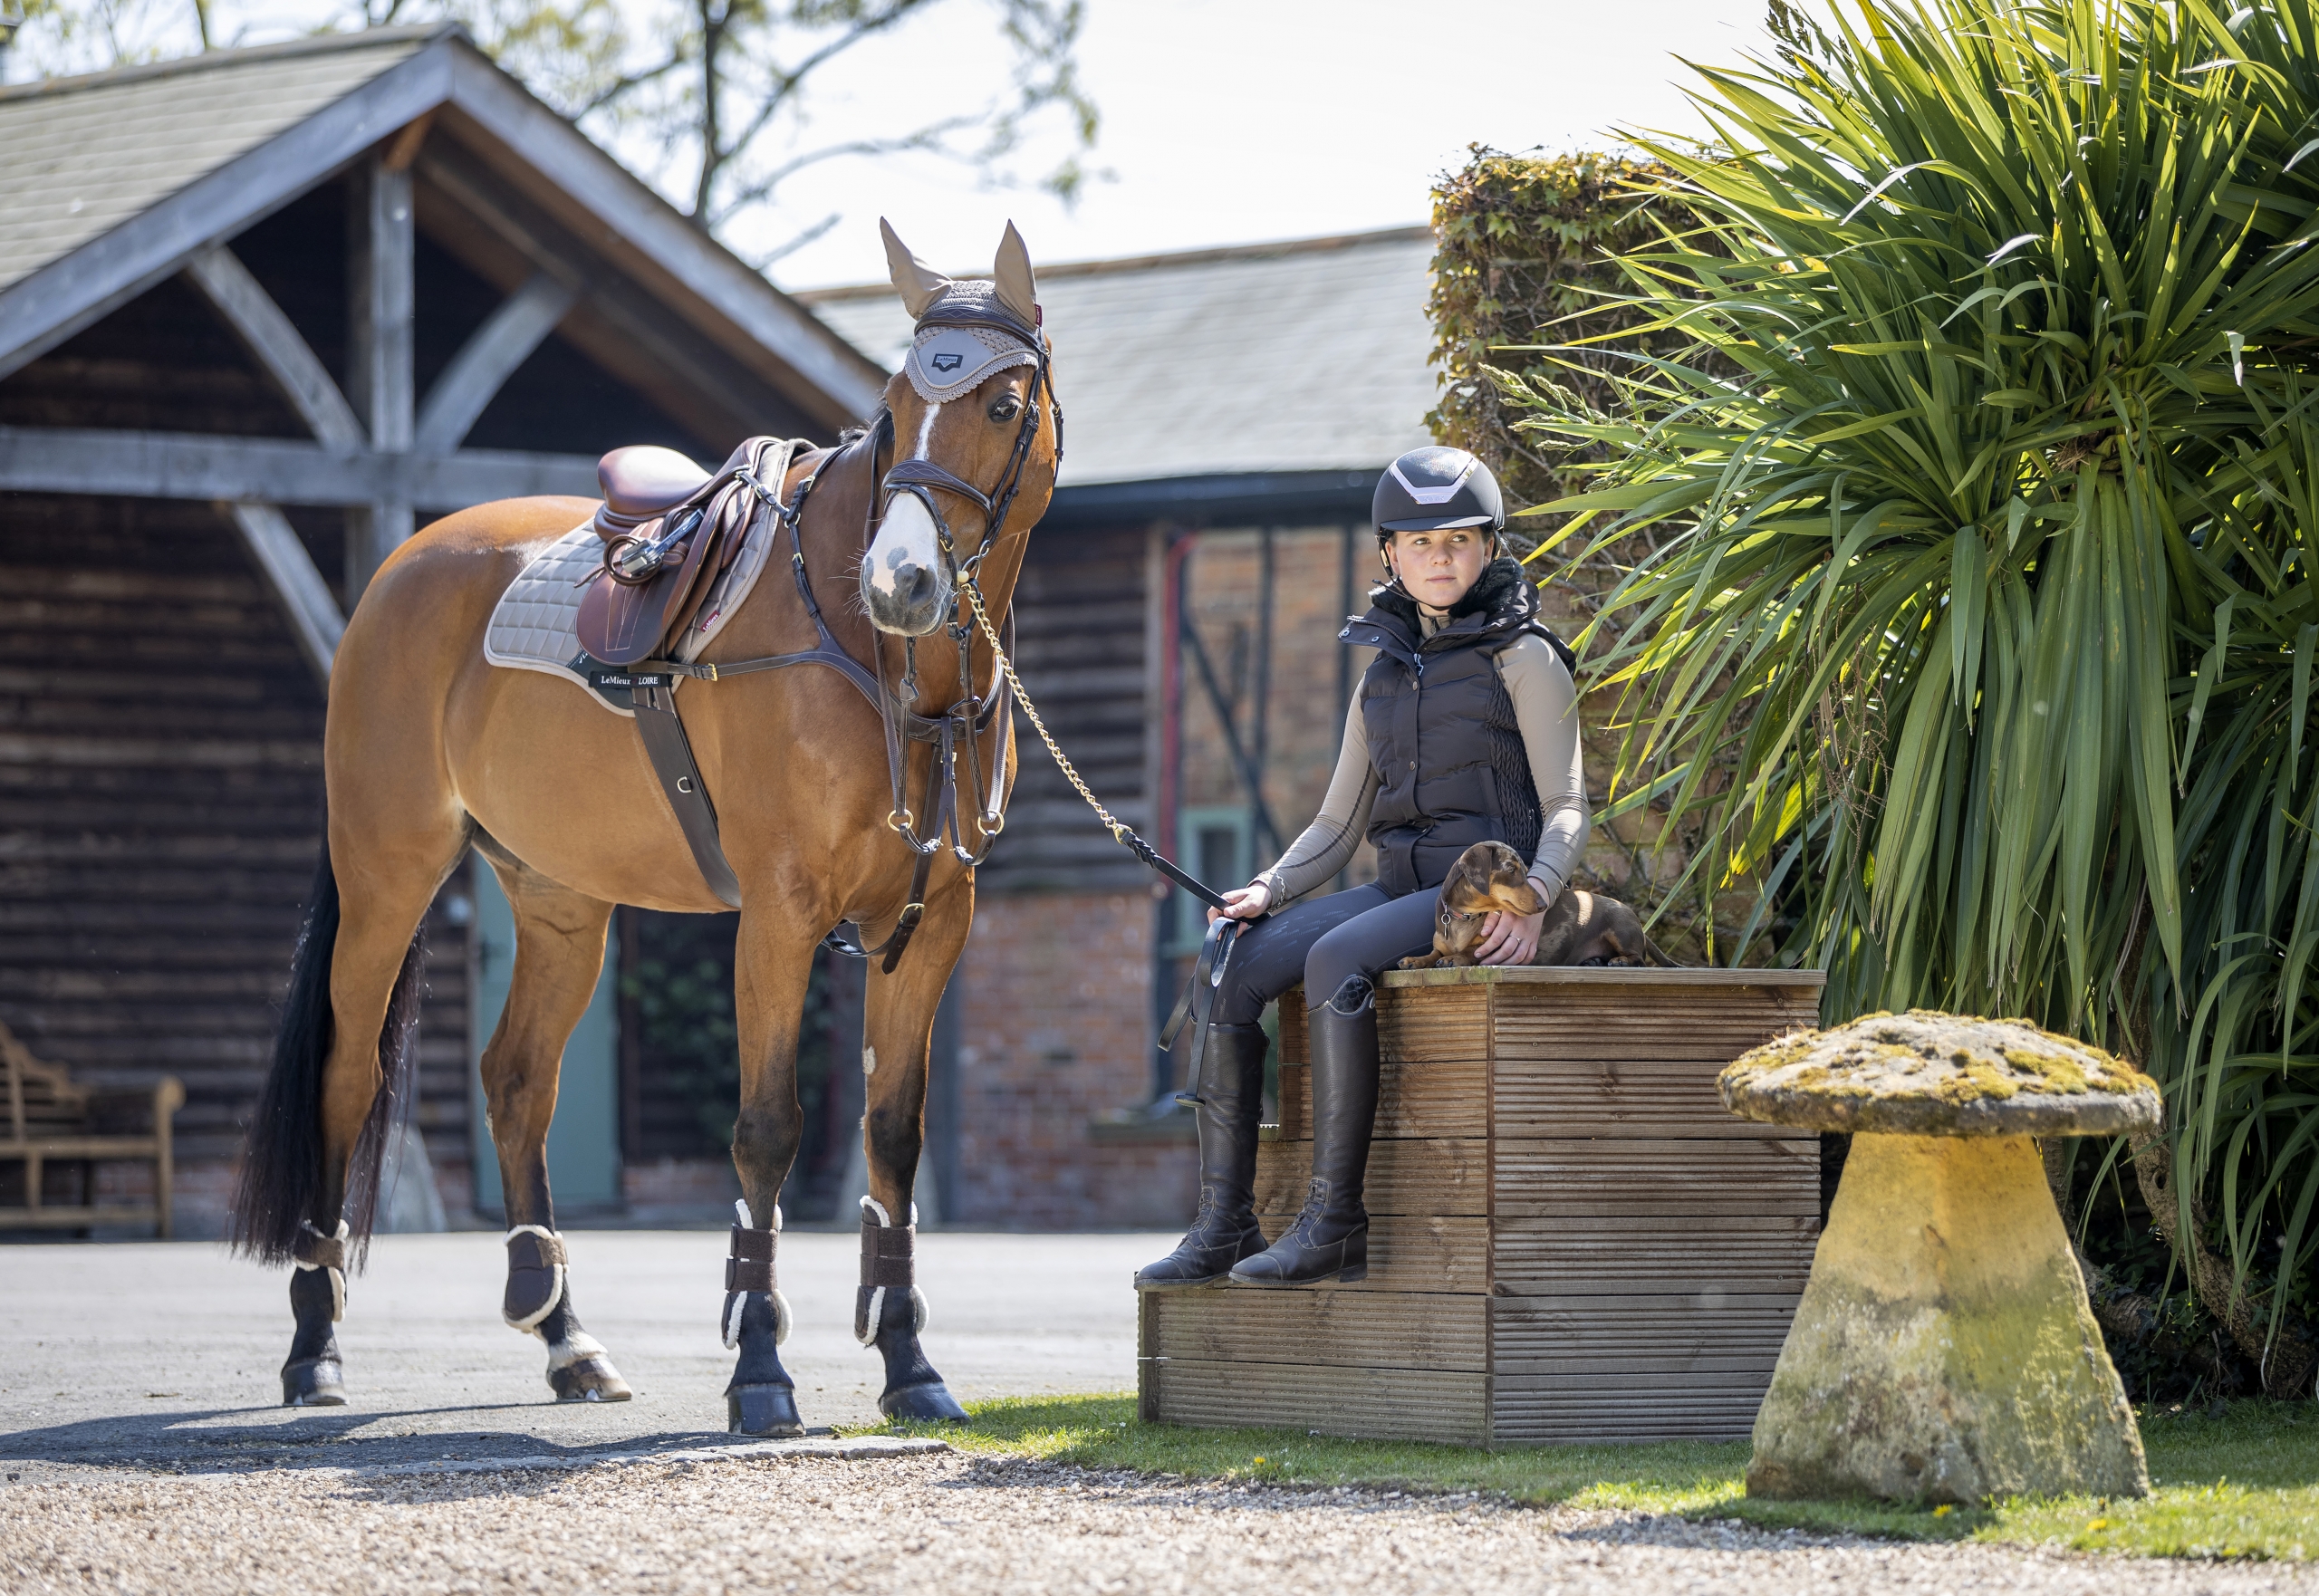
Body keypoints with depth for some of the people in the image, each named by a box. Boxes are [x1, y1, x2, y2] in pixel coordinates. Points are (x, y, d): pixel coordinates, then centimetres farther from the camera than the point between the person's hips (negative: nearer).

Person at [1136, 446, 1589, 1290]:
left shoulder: (1522, 658, 1)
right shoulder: (1383, 675, 20)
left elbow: (1566, 808, -4)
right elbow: (1338, 826, 18)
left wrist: (1531, 900, -23)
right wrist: (1270, 890, -2)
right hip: (1400, 884, 7)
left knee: (1334, 960, -33)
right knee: (1233, 964, -15)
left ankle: (1335, 1222, -32)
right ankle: (1222, 1227, -16)